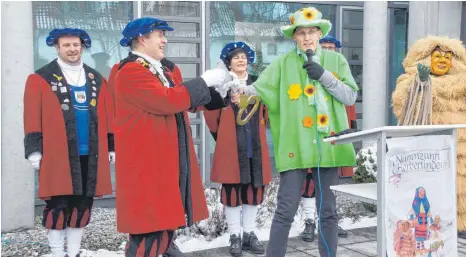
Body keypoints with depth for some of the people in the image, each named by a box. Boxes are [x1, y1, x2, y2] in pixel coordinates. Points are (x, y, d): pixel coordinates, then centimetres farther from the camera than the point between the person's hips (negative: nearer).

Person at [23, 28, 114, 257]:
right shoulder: (40, 79, 1)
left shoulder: (96, 80, 14)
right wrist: (34, 150, -10)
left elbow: (108, 116, 13)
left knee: (83, 205, 9)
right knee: (58, 206, 0)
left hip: (90, 154, 4)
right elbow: (33, 118, -4)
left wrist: (111, 147, 10)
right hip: (58, 155, -4)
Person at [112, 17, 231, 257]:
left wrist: (215, 87, 7)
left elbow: (187, 100, 22)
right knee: (147, 233, -6)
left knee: (165, 223, 16)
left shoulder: (166, 69, 16)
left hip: (170, 160, 9)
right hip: (147, 163, -9)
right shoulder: (130, 72, -14)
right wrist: (204, 81, -15)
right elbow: (166, 100, -25)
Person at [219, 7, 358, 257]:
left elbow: (350, 96, 4)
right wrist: (239, 93, -27)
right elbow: (258, 88, -7)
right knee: (286, 210, -1)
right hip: (295, 146, -2)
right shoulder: (284, 63, 3)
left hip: (328, 144, 2)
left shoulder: (336, 60, 10)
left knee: (328, 210, 11)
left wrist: (324, 75, -8)